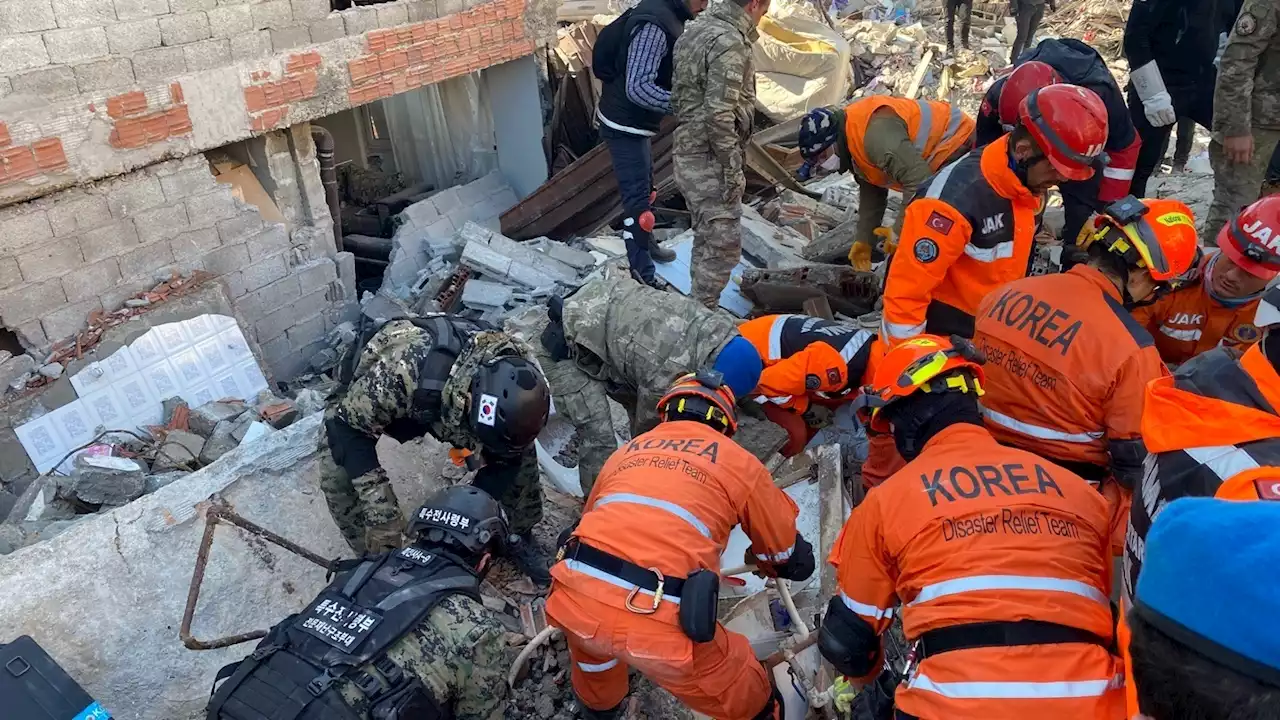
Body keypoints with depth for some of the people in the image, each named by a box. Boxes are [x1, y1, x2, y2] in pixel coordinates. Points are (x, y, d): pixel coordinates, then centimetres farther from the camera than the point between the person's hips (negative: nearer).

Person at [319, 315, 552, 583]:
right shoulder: (405, 370, -48)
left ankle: (519, 537, 14)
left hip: (450, 397, 3)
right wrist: (379, 505, -42)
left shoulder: (513, 378, -32)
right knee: (337, 473, -24)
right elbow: (345, 423, -36)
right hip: (367, 390, -2)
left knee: (520, 453, -10)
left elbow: (504, 457, -17)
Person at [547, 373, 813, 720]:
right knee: (739, 691, 21)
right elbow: (786, 548, 30)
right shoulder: (739, 461, 17)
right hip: (656, 621, -5)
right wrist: (768, 565, 54)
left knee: (591, 637, 39)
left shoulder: (626, 450, 26)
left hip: (574, 596, 5)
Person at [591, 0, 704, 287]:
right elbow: (638, 88, -33)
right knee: (638, 200, -6)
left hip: (633, 124, 10)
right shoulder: (654, 24, -25)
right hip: (625, 127, -10)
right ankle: (643, 278, 1)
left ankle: (647, 244, 45)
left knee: (645, 189, 25)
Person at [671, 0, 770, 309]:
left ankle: (699, 308, 31)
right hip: (708, 158, -10)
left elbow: (680, 96, 17)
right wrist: (733, 169, -19)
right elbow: (719, 115, -25)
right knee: (724, 245, -2)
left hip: (687, 151, 10)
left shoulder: (697, 28, 11)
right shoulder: (729, 41, -19)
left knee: (706, 236, 20)